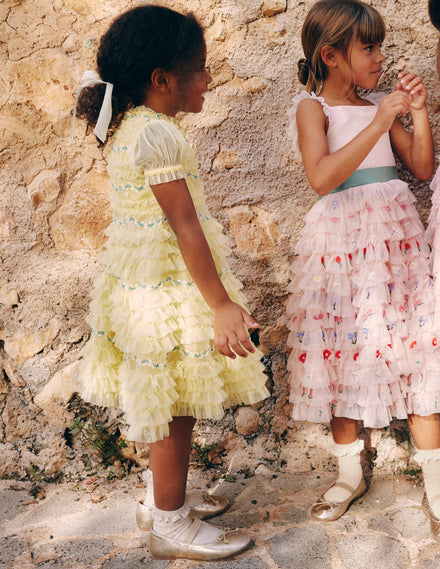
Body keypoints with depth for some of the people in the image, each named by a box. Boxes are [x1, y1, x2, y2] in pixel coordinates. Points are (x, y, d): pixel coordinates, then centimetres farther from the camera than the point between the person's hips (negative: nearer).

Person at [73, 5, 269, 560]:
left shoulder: (127, 126, 11)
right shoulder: (158, 133, -19)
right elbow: (185, 227, -22)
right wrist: (221, 303, -19)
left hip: (140, 279, 10)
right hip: (169, 287, -10)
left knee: (167, 406, 20)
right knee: (175, 408, 2)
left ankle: (163, 498, 36)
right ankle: (171, 525, 16)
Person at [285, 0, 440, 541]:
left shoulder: (378, 105, 13)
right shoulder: (312, 107, -3)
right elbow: (322, 176, -21)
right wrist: (379, 124, -20)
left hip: (396, 233, 4)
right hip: (341, 240, -4)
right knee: (344, 351, 4)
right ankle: (350, 472, 23)